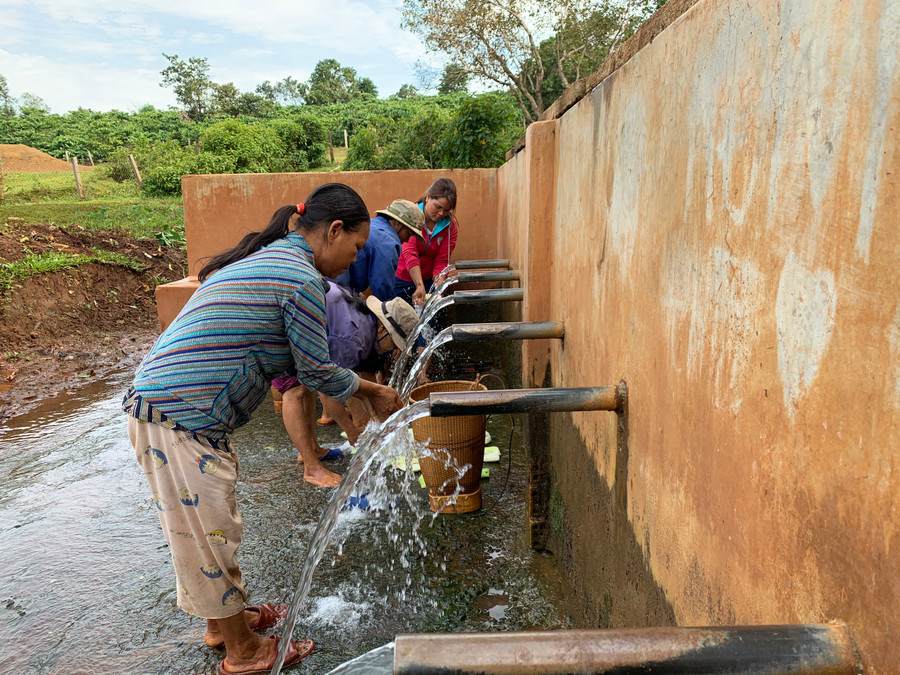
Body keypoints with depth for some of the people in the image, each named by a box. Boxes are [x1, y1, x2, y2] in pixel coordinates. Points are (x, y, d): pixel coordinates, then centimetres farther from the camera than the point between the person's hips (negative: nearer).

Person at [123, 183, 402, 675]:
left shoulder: (262, 258, 15)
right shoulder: (302, 278, -16)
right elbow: (316, 373, -8)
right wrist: (371, 392, 8)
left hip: (161, 407, 10)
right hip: (180, 420, -10)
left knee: (206, 527, 23)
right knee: (208, 531, 7)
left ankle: (224, 620, 44)